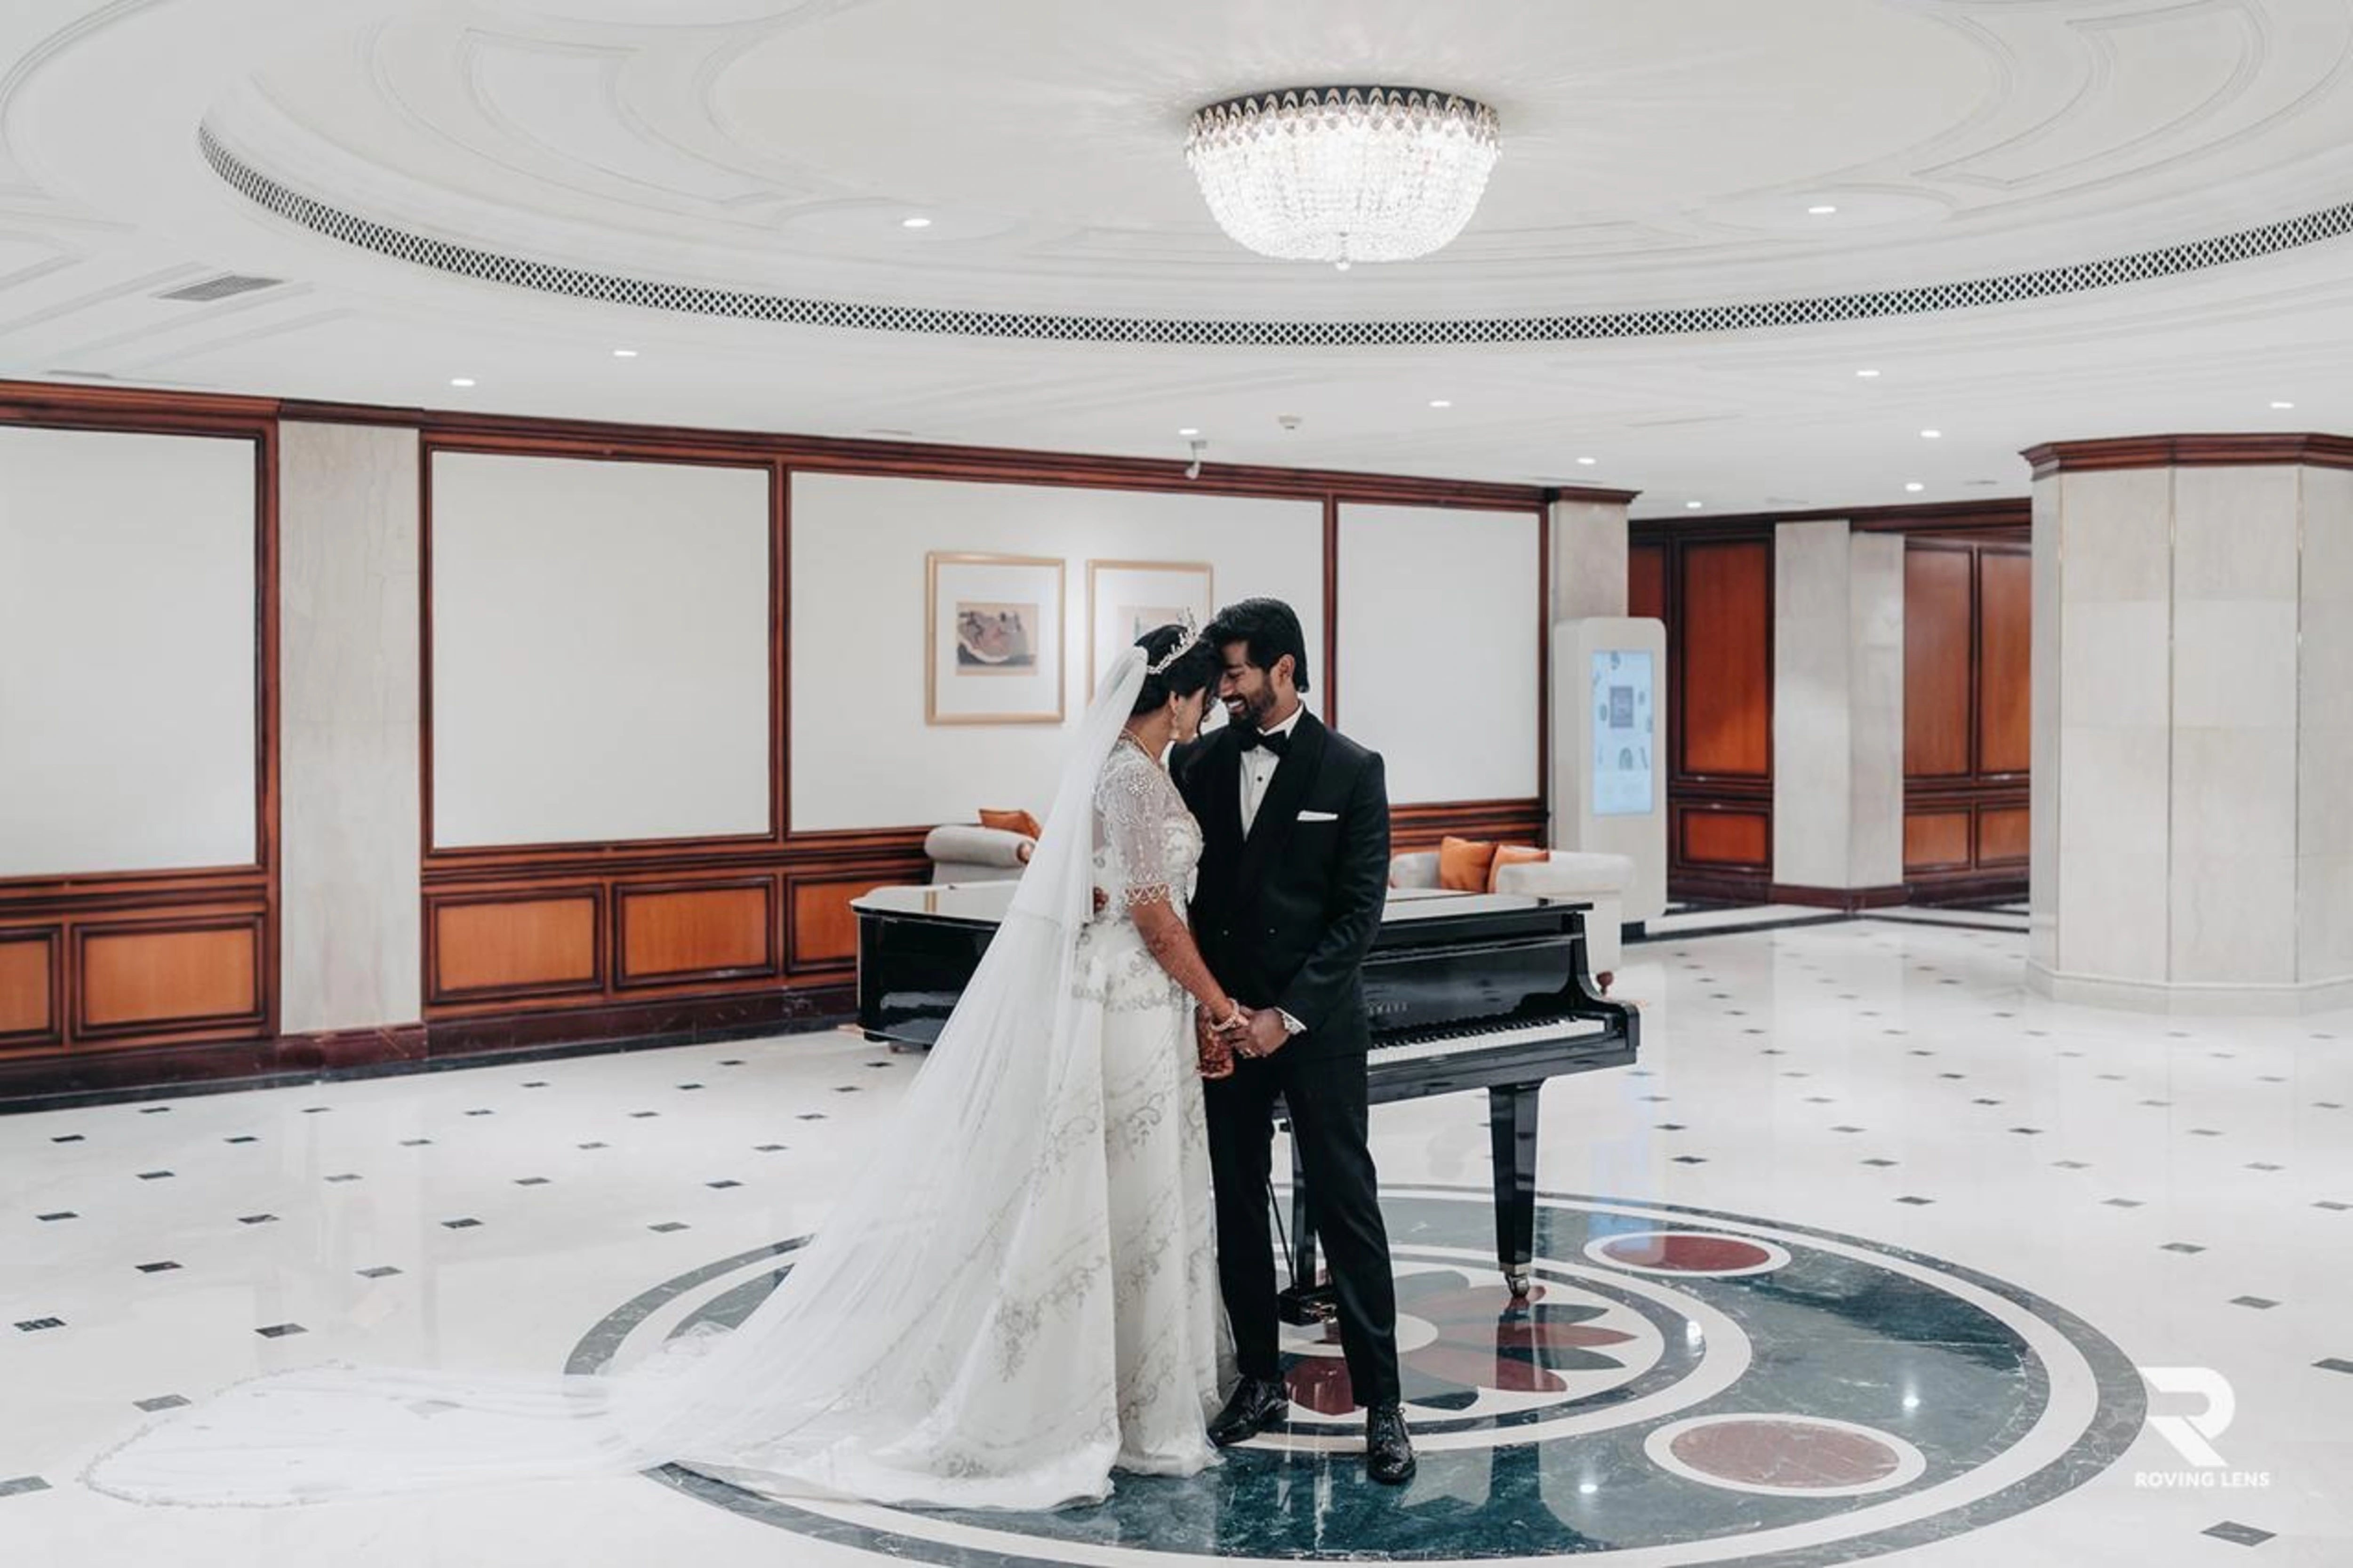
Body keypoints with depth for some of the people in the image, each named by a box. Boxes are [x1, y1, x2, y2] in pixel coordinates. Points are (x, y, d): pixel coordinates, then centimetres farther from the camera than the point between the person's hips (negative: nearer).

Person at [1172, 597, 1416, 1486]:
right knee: (1237, 1205, 10)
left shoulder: (1351, 771, -6)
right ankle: (1259, 1380, 23)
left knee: (1346, 1208, -1)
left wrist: (1290, 1013, -16)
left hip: (1316, 1027, -4)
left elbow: (1359, 914, -10)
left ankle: (1380, 1402, 5)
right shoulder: (1197, 763, 5)